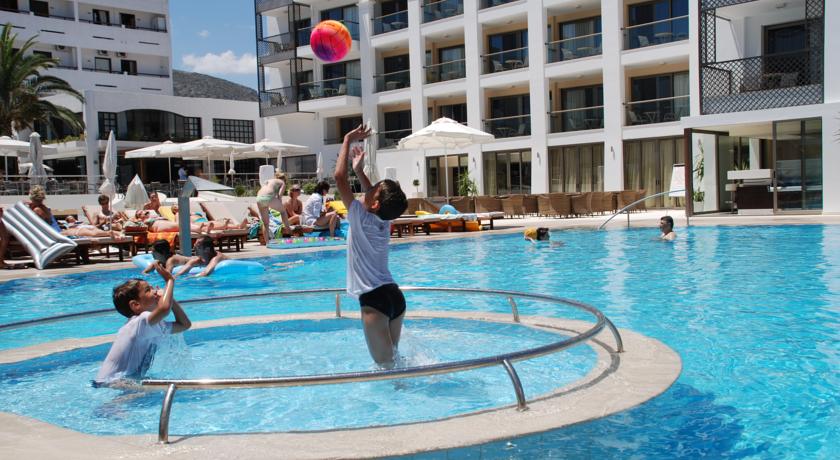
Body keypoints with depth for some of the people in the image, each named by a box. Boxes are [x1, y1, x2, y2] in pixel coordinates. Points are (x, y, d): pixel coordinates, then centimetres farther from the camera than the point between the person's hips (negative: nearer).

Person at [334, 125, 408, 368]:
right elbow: (372, 194, 32)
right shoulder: (384, 220, 9)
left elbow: (340, 177, -9)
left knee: (386, 365, -5)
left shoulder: (361, 217, -9)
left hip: (374, 300, -8)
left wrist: (348, 140, -1)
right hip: (395, 295, 8)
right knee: (393, 358, 18)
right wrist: (360, 170, 31)